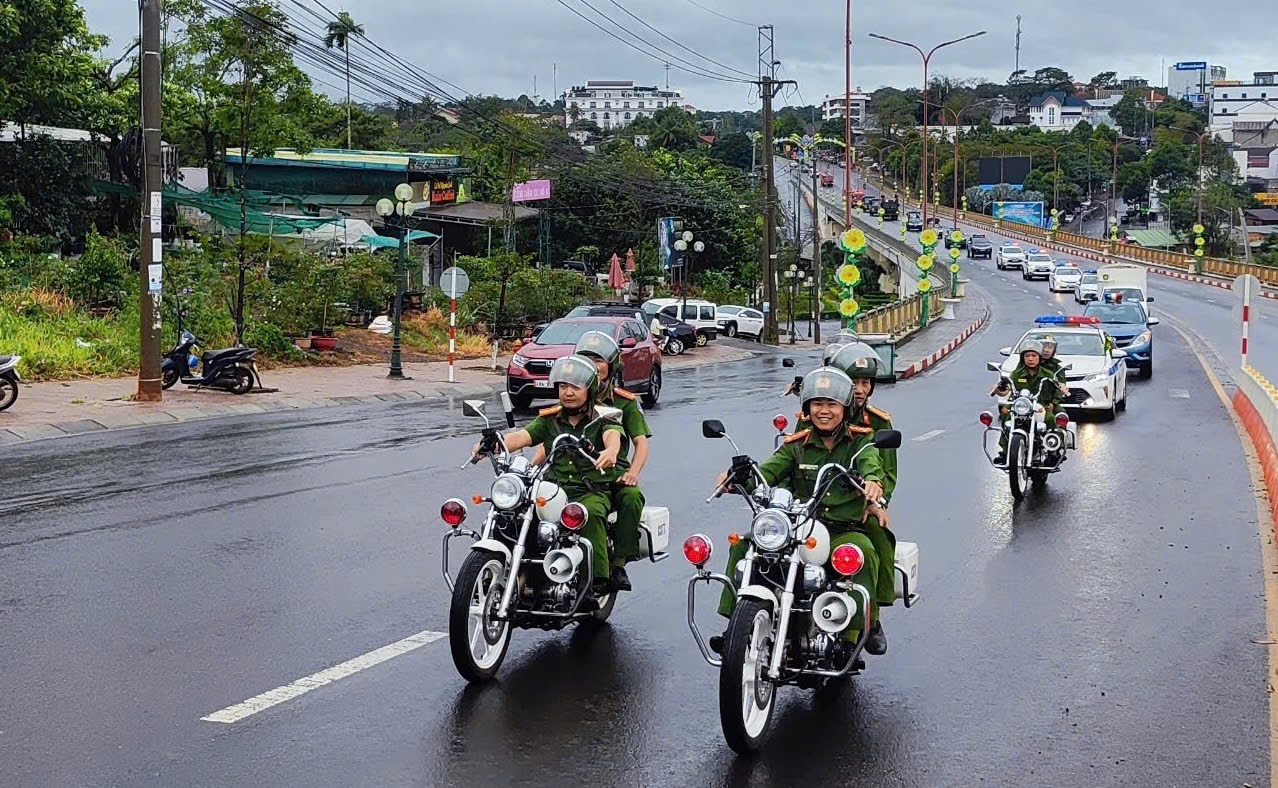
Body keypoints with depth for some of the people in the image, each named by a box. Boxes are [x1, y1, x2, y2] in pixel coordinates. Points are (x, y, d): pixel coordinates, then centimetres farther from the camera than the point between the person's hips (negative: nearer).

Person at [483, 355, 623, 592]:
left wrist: (610, 451, -45)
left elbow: (613, 435, -19)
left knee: (590, 513, -37)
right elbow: (523, 436, 1)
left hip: (593, 491, -4)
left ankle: (600, 578, -31)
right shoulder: (549, 419, 16)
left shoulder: (603, 418, 4)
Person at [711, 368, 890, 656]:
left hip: (845, 529, -3)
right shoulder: (797, 445, 14)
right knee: (743, 546, -16)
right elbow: (768, 471, -2)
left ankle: (866, 625, -24)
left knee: (863, 551, -37)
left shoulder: (860, 439, 7)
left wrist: (873, 479, -41)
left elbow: (870, 462, -15)